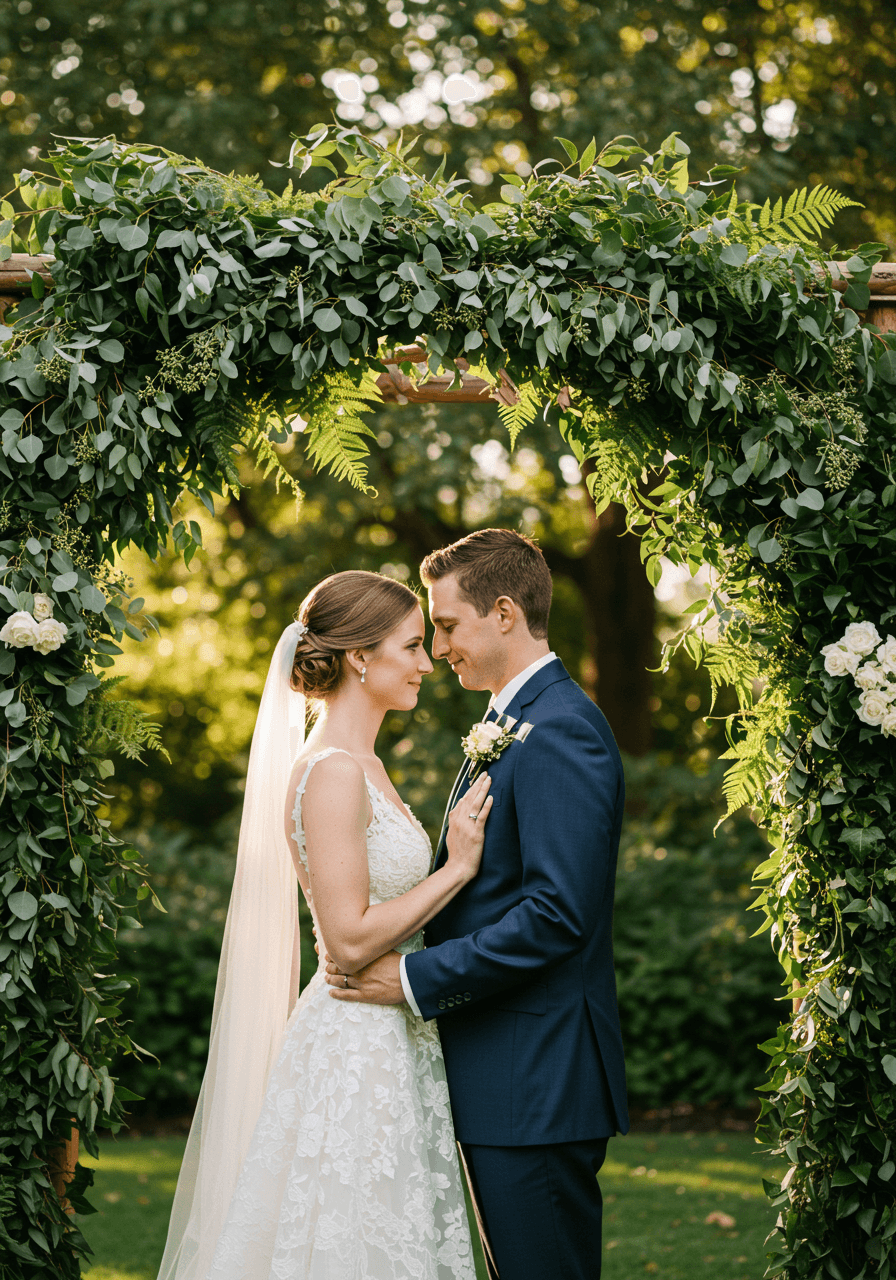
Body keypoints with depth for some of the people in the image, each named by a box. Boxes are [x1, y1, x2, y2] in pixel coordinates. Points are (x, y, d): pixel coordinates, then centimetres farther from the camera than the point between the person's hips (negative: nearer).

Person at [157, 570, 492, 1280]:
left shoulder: (362, 766, 13)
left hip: (389, 1044, 10)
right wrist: (458, 867, -16)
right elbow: (350, 939, -21)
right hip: (355, 1054, -10)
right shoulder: (331, 773, -17)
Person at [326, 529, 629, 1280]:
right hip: (504, 1076, 10)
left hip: (538, 1080, -10)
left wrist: (417, 979, -19)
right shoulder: (512, 726, 17)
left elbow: (557, 913, -24)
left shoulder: (559, 732, -17)